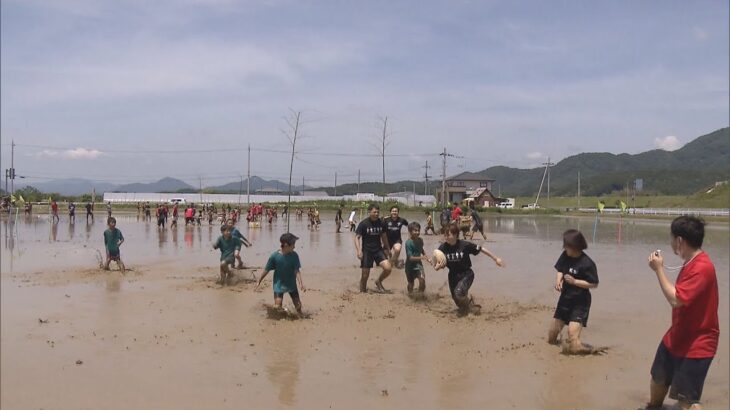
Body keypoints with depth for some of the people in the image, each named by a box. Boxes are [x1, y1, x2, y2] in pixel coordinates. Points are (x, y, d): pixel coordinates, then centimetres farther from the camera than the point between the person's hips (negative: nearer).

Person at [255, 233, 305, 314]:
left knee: (298, 305, 6)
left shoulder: (294, 256, -12)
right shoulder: (274, 256, -17)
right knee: (277, 307, -9)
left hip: (291, 284, 2)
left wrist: (301, 283, -30)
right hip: (279, 285, -2)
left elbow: (297, 271, -15)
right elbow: (266, 270, -6)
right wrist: (259, 282, 1)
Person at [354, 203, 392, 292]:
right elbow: (357, 237, -10)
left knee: (387, 268, -14)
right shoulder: (363, 224, -11)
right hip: (367, 251, -3)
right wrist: (359, 251, -20)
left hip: (378, 249, 3)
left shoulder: (381, 223, 1)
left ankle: (379, 282, 14)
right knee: (365, 274, 1)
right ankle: (362, 291, 22)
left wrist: (387, 249, 18)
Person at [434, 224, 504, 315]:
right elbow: (436, 267, -11)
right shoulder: (443, 248, -14)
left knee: (459, 292, -32)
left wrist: (496, 258, -4)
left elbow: (481, 249, -9)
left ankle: (469, 300, 3)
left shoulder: (464, 245, -21)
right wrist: (440, 265, -36)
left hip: (466, 274, -4)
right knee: (458, 302, 13)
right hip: (453, 276, 4)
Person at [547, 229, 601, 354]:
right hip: (565, 298, 7)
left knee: (572, 332, -17)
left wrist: (574, 281, -23)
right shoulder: (565, 256, -3)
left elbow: (594, 284, -16)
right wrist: (558, 280, -10)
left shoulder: (587, 263, -20)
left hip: (580, 302, -7)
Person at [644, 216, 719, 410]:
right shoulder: (691, 262, 6)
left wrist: (659, 269, -25)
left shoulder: (702, 267, -28)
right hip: (676, 337, 10)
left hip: (696, 345, -10)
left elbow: (676, 299, -32)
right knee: (658, 378, 28)